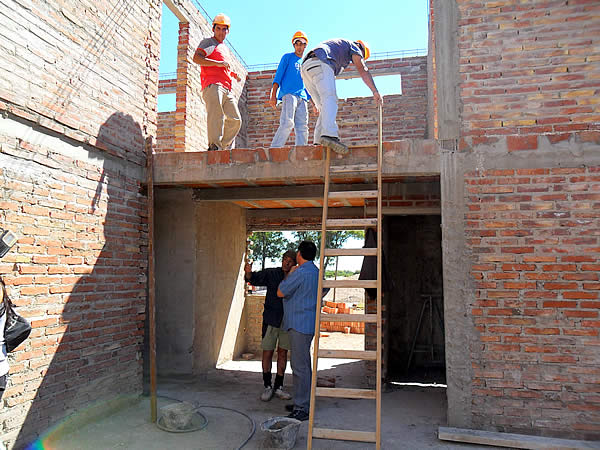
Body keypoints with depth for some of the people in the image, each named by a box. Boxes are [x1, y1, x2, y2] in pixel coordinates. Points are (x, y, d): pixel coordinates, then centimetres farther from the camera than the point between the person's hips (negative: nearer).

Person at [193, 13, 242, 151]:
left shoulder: (226, 48, 33)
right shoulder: (208, 42, 10)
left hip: (226, 88, 8)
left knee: (235, 120, 2)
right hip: (212, 85, -8)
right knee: (216, 114, -22)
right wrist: (218, 63, -14)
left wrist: (233, 74, 22)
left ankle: (223, 146, 5)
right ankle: (214, 146, -28)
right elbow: (196, 58, -7)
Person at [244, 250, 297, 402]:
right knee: (267, 353, 3)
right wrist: (248, 273, -38)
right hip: (270, 320, -2)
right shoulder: (271, 274, -7)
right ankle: (268, 387, 17)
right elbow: (255, 279, -17)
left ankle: (278, 387, 22)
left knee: (283, 353, 10)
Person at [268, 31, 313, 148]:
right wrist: (273, 95, -7)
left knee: (302, 127, -7)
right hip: (288, 94, -5)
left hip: (303, 97, 6)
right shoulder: (287, 57, 15)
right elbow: (278, 77, 6)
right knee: (287, 123, -23)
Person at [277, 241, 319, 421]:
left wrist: (290, 274, 3)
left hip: (299, 325, -10)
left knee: (300, 366, -6)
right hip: (308, 324, 10)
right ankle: (304, 402, 27)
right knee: (304, 365, 17)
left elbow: (280, 292, -10)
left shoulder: (300, 273, -17)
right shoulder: (316, 272, 12)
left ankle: (302, 408, -1)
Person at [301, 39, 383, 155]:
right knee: (331, 100, -24)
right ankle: (329, 135, -46)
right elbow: (363, 70, 4)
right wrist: (375, 92, -1)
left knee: (325, 108, 5)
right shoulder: (353, 46, 19)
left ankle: (318, 142, -8)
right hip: (320, 64, -8)